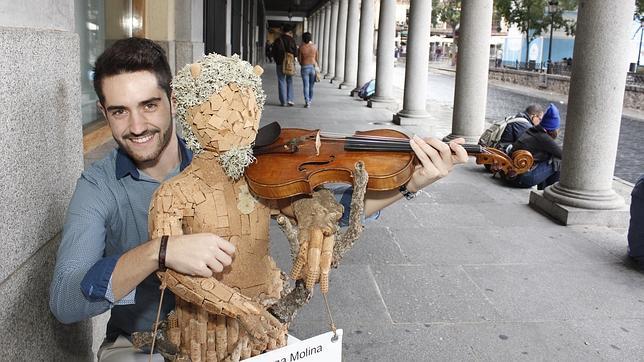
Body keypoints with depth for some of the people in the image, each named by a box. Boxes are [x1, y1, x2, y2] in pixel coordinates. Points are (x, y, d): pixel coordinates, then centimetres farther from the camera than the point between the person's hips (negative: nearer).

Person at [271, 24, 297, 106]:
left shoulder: (277, 41, -4)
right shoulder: (292, 40, -5)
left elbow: (274, 54, 0)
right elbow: (295, 53, -3)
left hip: (280, 63, 0)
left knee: (281, 81, 5)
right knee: (289, 81, 12)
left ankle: (283, 101, 3)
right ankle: (290, 99, 1)